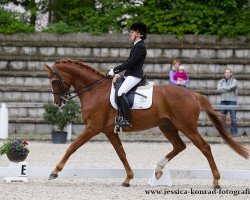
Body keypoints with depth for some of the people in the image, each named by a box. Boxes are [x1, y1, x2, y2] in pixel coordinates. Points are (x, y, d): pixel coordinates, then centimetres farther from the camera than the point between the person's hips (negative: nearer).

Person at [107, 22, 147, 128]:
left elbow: (130, 63, -19)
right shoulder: (137, 46, 19)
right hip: (130, 74, 11)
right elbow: (129, 62, 21)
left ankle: (126, 120, -32)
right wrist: (115, 70, 14)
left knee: (121, 93, -27)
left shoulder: (140, 47, -13)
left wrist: (115, 70, -16)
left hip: (134, 75, -11)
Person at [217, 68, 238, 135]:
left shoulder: (234, 81, 4)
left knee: (233, 117, -8)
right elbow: (219, 89, -4)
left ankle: (234, 132, -6)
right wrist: (228, 89, -9)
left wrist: (223, 88, -5)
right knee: (222, 117, 0)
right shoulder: (221, 81, 13)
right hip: (223, 101, 3)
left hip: (232, 100, -3)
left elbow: (232, 87, -16)